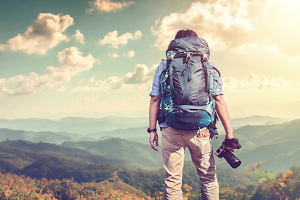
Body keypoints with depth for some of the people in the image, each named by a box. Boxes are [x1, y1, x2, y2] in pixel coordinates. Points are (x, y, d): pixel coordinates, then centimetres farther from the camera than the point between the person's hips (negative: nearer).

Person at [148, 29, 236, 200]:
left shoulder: (163, 67, 9)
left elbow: (155, 99, 4)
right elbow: (219, 100, 0)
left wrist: (152, 129, 8)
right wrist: (229, 132, 1)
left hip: (171, 130, 0)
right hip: (200, 130, 0)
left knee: (172, 180, 8)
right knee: (208, 178, 15)